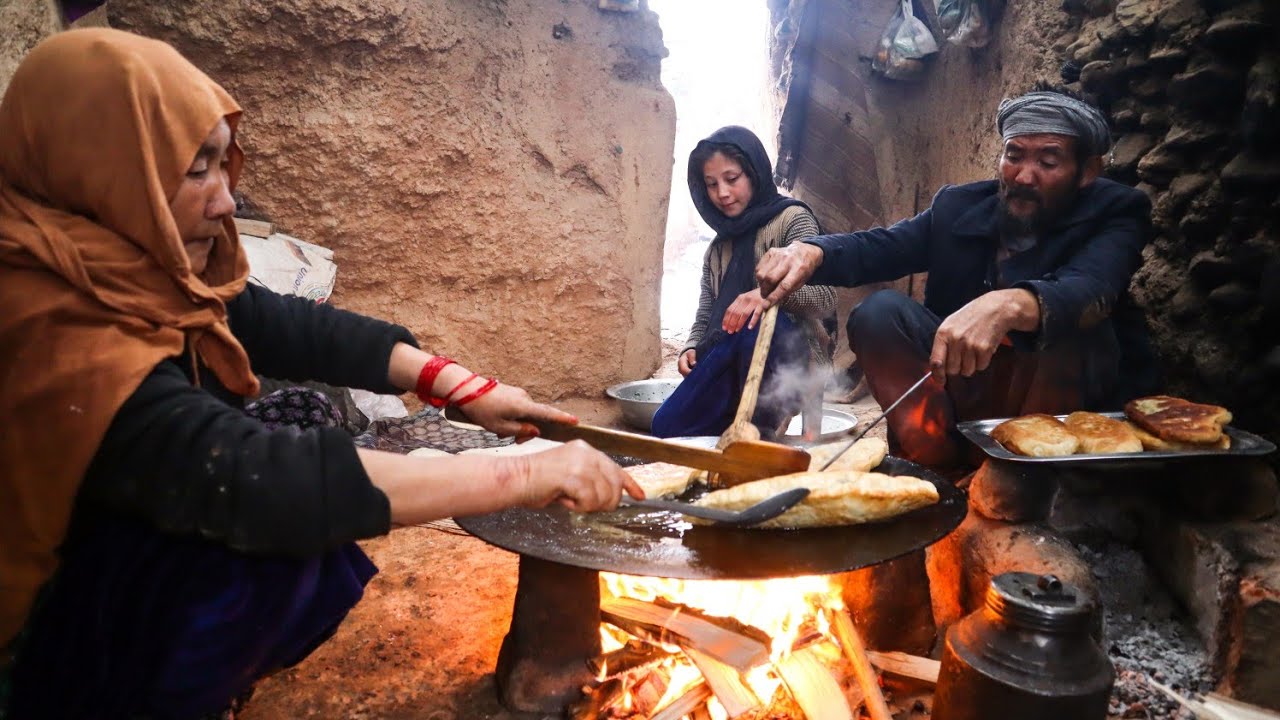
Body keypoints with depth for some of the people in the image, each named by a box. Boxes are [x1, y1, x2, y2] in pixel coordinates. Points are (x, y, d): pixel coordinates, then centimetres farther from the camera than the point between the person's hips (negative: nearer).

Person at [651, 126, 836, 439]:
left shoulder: (791, 218, 1)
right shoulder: (718, 249, 19)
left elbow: (825, 297, -14)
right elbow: (705, 320, 13)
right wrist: (690, 350, -9)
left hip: (791, 360, -4)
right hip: (730, 372, 4)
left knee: (757, 323, -38)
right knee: (666, 425, -21)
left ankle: (757, 431, -24)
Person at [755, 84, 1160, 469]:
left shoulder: (1115, 213, -10)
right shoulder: (960, 206, 2)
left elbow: (1090, 290, -32)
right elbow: (879, 247, -8)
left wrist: (1009, 306, -54)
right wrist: (811, 252, -31)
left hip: (1069, 391, -3)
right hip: (966, 381, 3)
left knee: (1077, 325, -32)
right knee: (880, 312, -16)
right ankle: (942, 466, -23)